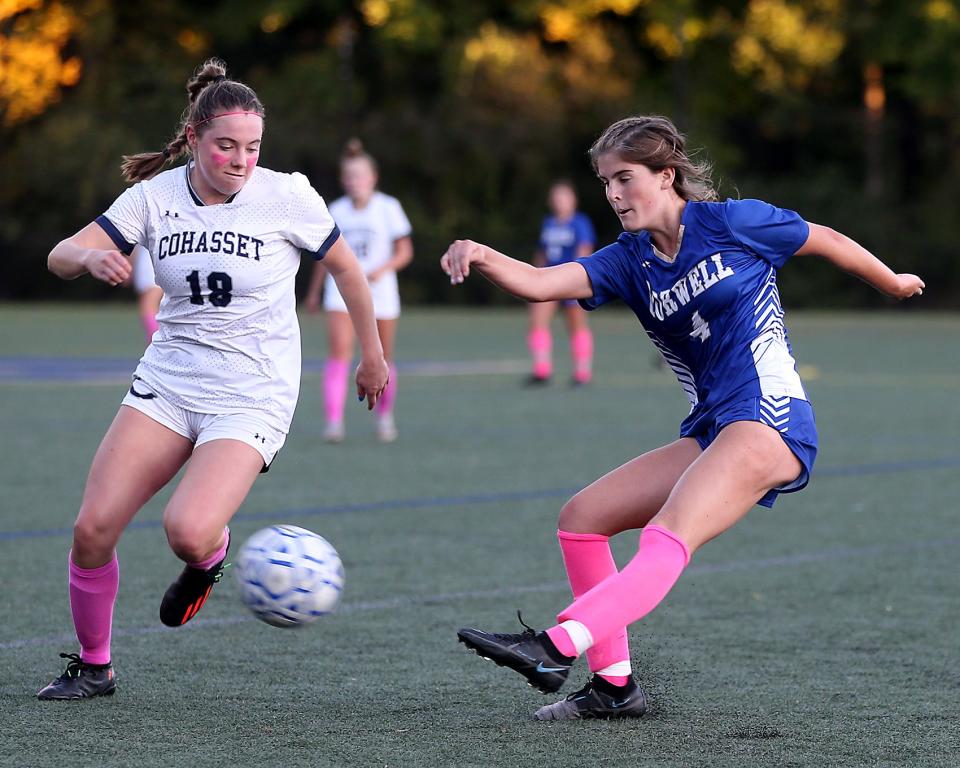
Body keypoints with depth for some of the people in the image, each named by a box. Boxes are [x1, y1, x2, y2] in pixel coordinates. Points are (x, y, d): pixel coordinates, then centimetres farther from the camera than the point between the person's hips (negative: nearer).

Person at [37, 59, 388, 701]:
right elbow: (61, 257, -5)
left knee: (187, 532, -25)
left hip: (252, 397, -3)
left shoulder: (287, 196, -9)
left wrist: (373, 355, 15)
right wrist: (92, 257, -29)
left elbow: (345, 265, 7)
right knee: (93, 527, -8)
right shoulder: (156, 195, -2)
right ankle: (93, 667, 14)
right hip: (168, 379, 3)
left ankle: (210, 556, 14)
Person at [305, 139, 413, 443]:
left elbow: (405, 251, 1)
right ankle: (333, 421, -23)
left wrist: (384, 268, -18)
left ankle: (385, 416, 30)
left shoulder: (388, 207, -2)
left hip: (380, 291, 0)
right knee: (339, 351, -17)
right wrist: (313, 291, 21)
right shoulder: (336, 210, 4)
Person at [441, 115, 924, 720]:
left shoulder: (729, 223, -4)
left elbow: (823, 240, 11)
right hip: (710, 433, 8)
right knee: (581, 519, 5)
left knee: (665, 542, -26)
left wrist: (893, 283, 25)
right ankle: (614, 684, 6)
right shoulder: (629, 262, 11)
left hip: (769, 421, -8)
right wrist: (483, 259, -26)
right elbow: (542, 283, -5)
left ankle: (556, 648, -44)